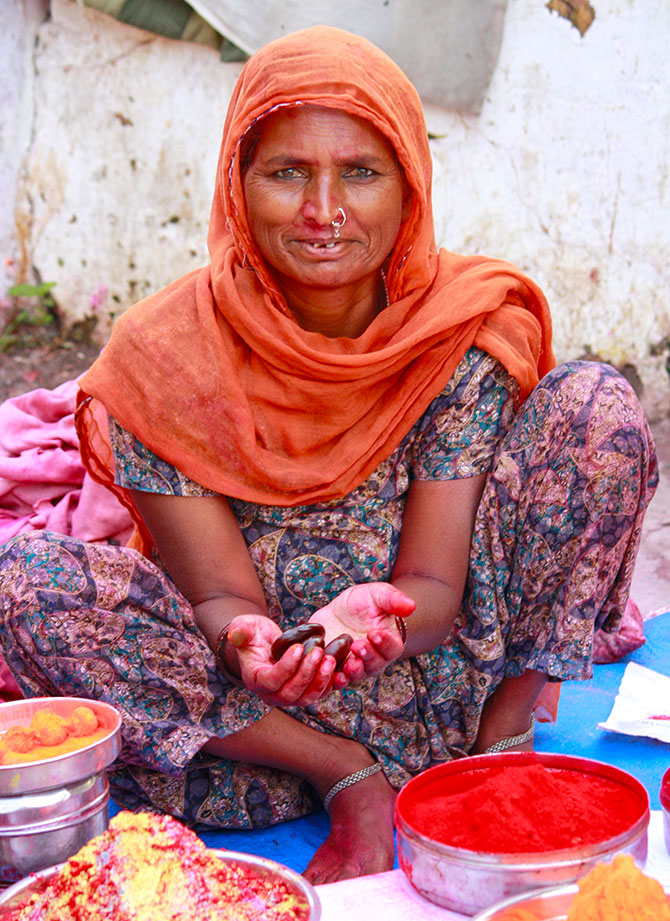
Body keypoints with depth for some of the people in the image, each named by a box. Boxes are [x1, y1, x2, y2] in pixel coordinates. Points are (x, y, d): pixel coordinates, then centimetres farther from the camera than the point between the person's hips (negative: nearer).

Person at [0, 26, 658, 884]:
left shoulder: (468, 330, -11)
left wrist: (375, 617, -38)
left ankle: (503, 747, -7)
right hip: (265, 706, 1)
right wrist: (246, 642, -38)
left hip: (441, 689, 0)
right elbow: (221, 595, -13)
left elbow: (434, 585, -13)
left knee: (597, 404, -17)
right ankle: (350, 783, -14)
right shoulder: (164, 353, -13)